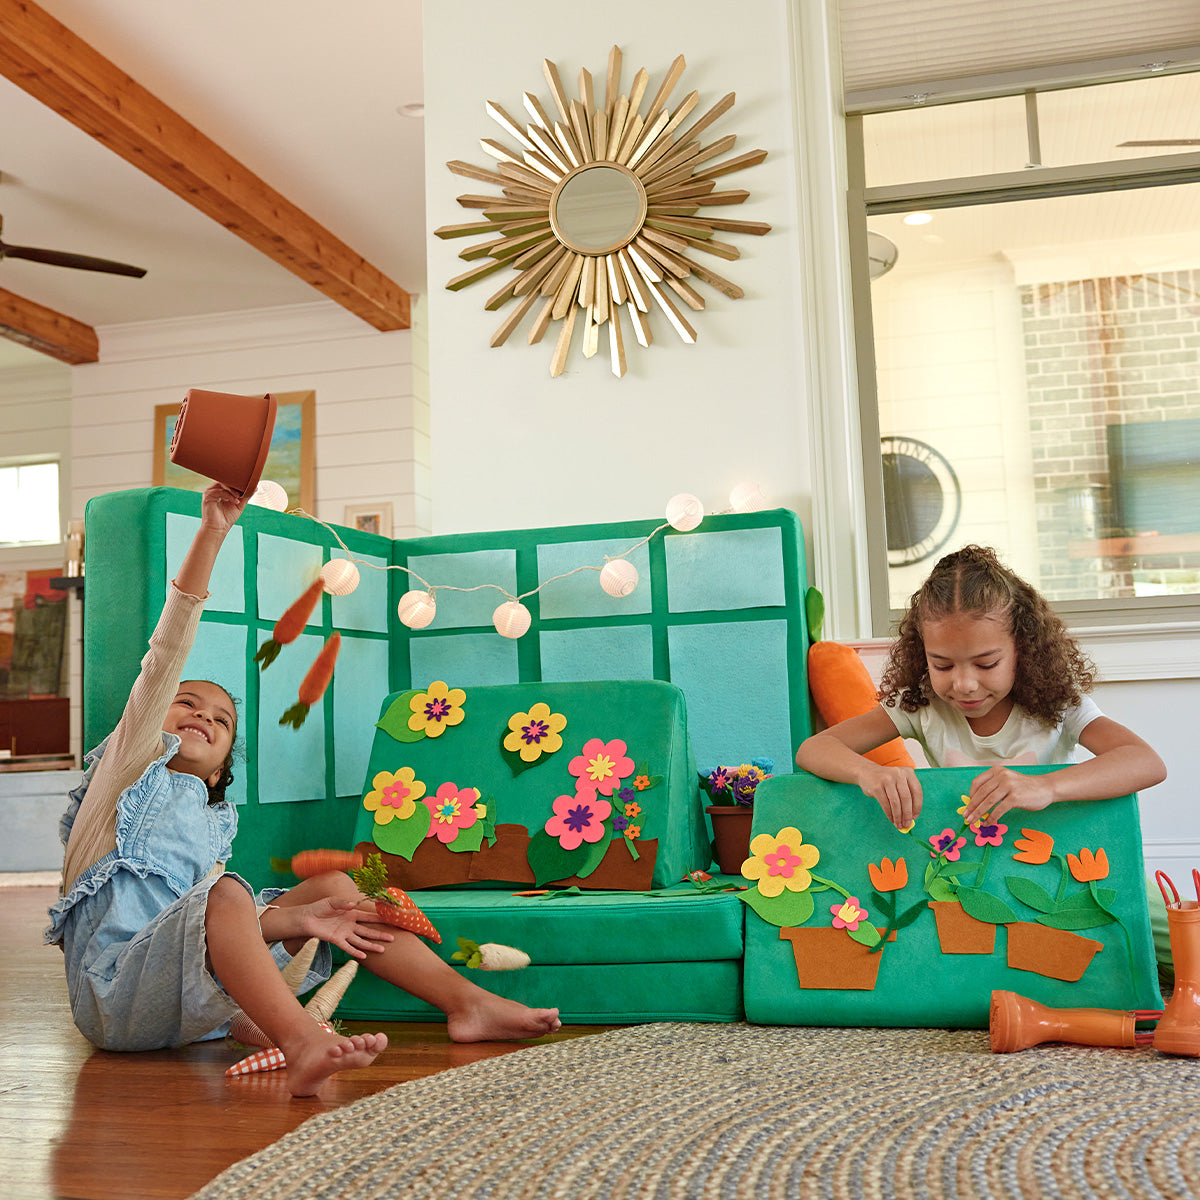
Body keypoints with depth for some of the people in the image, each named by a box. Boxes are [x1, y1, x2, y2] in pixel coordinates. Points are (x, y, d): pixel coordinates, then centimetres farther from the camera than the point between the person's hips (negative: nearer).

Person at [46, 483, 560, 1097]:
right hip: (115, 1000, -6)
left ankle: (467, 1003, -3)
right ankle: (304, 1045, -53)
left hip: (191, 1008, 6)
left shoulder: (213, 822, 24)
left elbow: (234, 923, 9)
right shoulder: (136, 760, 9)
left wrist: (295, 918, -11)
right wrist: (211, 533, -10)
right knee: (225, 890, -33)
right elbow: (167, 654, -4)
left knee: (332, 885, 1)